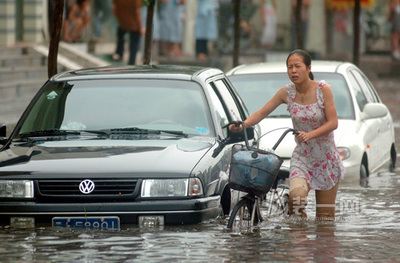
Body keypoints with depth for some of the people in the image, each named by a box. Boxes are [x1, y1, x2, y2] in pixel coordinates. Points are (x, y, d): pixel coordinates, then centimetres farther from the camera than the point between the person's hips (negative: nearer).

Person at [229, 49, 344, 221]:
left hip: (326, 157, -1)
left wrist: (310, 134, -29)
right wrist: (242, 125, -18)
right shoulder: (286, 93, -3)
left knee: (325, 215, 1)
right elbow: (262, 112, 0)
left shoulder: (323, 89, -10)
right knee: (296, 194, -27)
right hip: (302, 156, 1)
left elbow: (333, 122, -14)